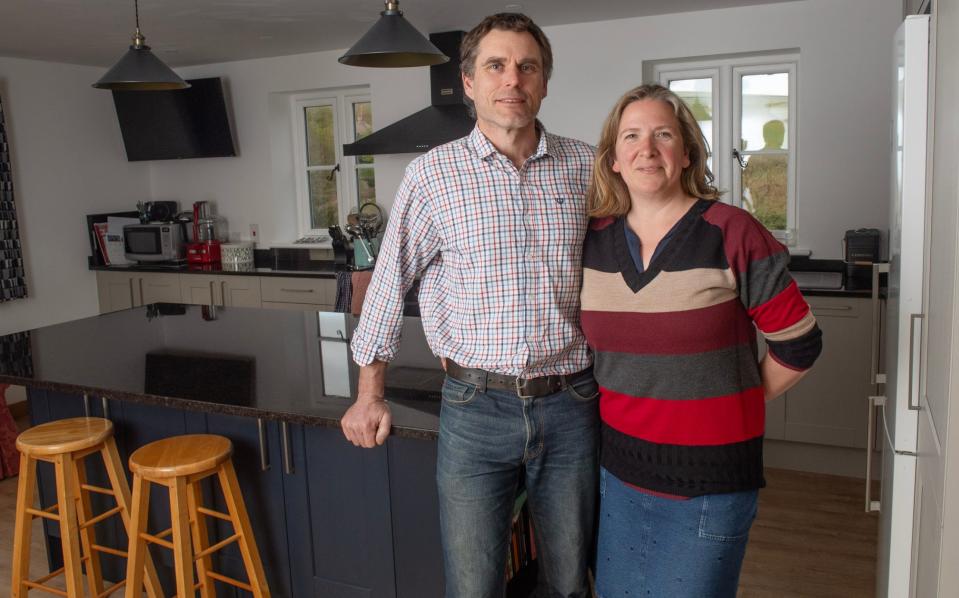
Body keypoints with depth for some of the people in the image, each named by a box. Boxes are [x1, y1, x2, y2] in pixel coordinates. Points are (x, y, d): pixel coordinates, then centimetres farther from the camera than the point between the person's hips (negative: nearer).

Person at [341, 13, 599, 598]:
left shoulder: (585, 166, 2)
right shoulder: (433, 173, -3)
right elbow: (391, 281, 3)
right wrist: (371, 394, 4)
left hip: (571, 403, 2)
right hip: (477, 405, -2)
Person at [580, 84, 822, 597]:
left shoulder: (732, 235, -11)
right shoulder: (593, 240, 1)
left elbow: (798, 343, -4)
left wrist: (736, 402, 3)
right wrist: (622, 397, 8)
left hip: (709, 481, -4)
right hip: (617, 471, 4)